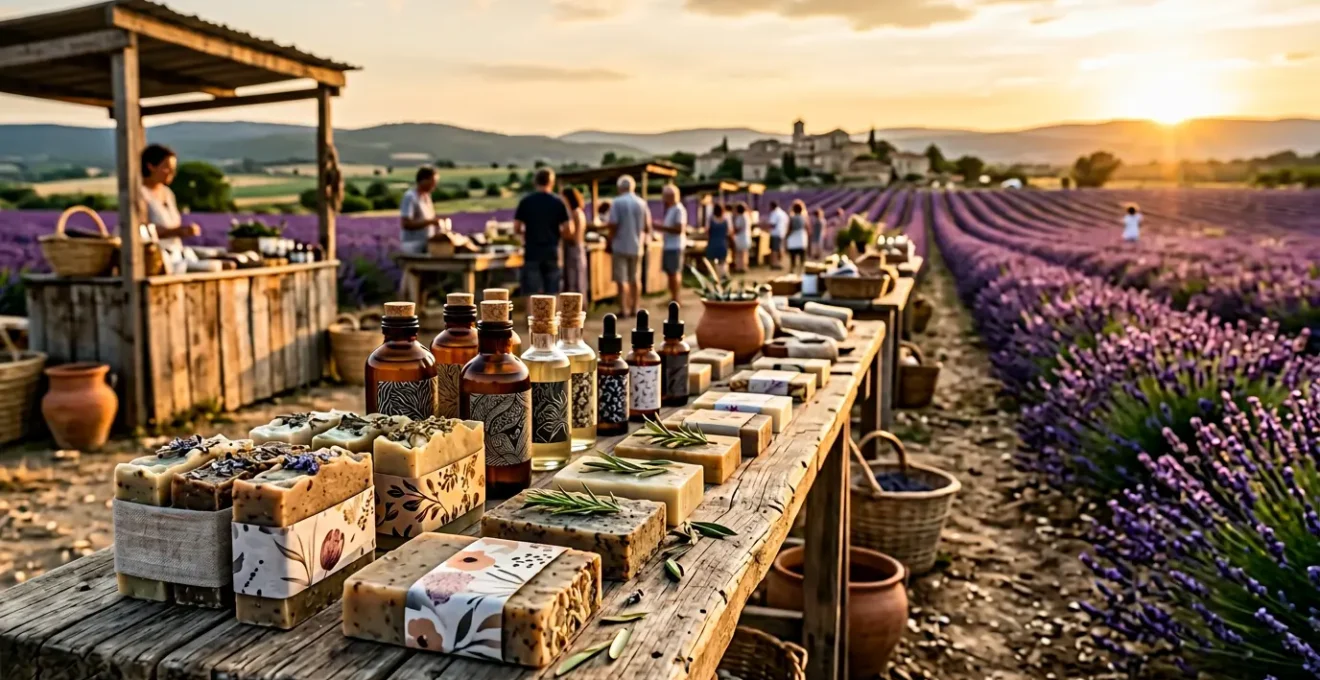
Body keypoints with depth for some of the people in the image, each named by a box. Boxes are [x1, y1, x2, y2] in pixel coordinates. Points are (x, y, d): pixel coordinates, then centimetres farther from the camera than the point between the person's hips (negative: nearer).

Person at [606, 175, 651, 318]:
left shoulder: (617, 202, -9)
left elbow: (613, 226, -14)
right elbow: (647, 227, 6)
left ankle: (624, 310, -4)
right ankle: (635, 308, 16)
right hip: (636, 246, 4)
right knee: (635, 278, 12)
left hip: (620, 246, -4)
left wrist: (609, 242, -2)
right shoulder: (642, 203, 3)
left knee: (622, 280, -2)